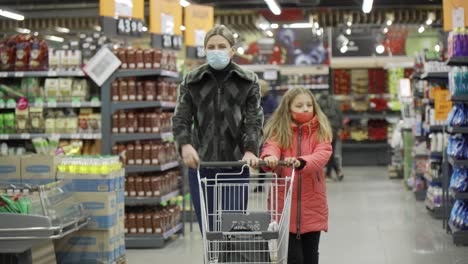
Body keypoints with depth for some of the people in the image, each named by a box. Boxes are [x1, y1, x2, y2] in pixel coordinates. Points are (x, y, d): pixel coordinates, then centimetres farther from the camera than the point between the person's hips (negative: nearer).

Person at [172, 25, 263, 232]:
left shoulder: (248, 81, 5)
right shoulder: (191, 82, 7)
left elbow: (254, 119, -1)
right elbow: (180, 118, 1)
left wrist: (250, 150, -18)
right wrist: (185, 145, -19)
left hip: (235, 163, -1)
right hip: (201, 163, 1)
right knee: (208, 226, 3)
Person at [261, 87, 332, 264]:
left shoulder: (320, 131, 2)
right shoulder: (279, 130, 3)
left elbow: (322, 155, -17)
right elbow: (271, 146, -17)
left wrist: (301, 162, -36)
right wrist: (269, 157, -42)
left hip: (312, 204, 1)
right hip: (285, 202, -1)